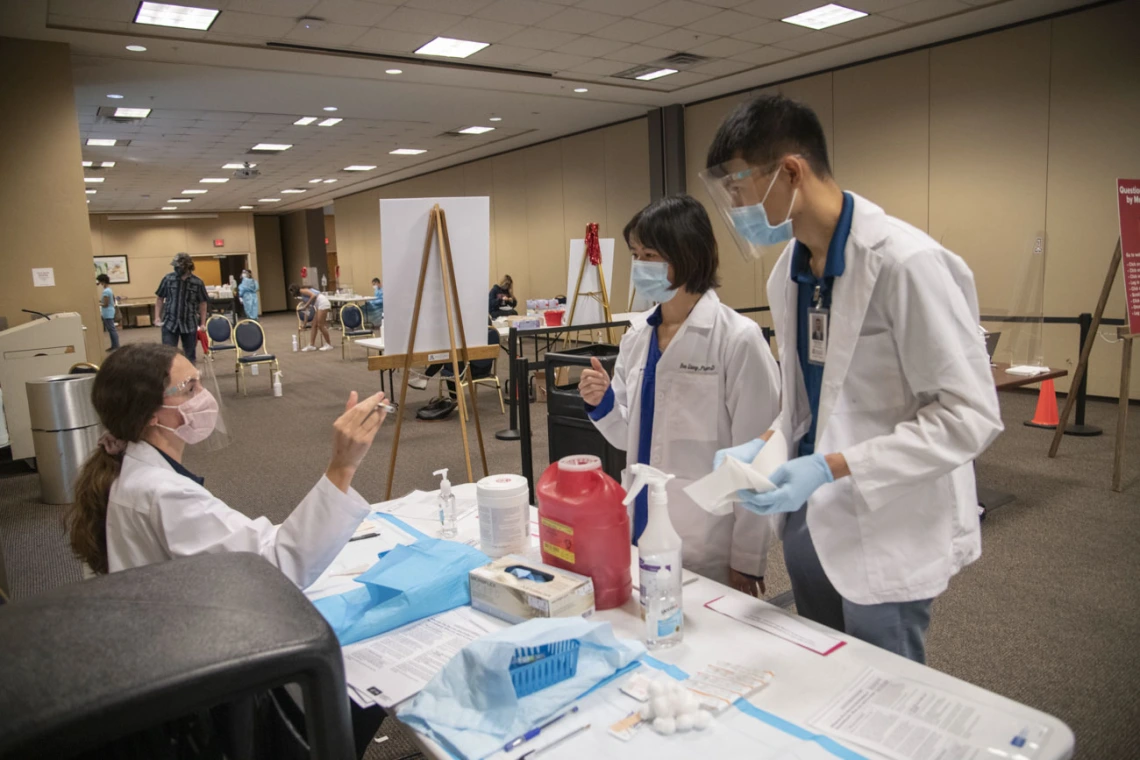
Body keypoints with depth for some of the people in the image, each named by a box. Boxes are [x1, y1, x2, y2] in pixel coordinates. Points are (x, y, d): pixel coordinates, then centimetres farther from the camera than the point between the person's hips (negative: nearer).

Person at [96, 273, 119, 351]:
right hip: (109, 312, 10)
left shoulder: (106, 291, -19)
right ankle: (114, 346, 17)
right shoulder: (110, 290, 11)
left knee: (112, 330, -5)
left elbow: (105, 304, -21)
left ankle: (116, 346, -1)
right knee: (112, 329, 12)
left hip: (107, 314, -10)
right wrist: (100, 301, 18)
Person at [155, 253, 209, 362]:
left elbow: (203, 303, 4)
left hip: (190, 324, 0)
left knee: (190, 354, 10)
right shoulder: (168, 279, -2)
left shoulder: (198, 282, -3)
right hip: (170, 322, 0)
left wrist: (202, 323, 2)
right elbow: (159, 298, 7)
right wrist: (157, 316, -1)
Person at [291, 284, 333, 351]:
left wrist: (306, 305, -9)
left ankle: (329, 345, 3)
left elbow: (313, 295, -18)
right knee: (314, 325, 8)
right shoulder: (303, 294, 26)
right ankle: (311, 345, 11)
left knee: (320, 325, -5)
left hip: (323, 303, -10)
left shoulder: (302, 290, -1)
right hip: (319, 305, 10)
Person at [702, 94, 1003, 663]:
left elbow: (968, 415, -20)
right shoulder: (788, 271, 5)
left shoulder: (904, 262, -21)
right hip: (811, 518, 8)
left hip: (887, 534, -7)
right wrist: (766, 445, -2)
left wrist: (831, 468, -25)